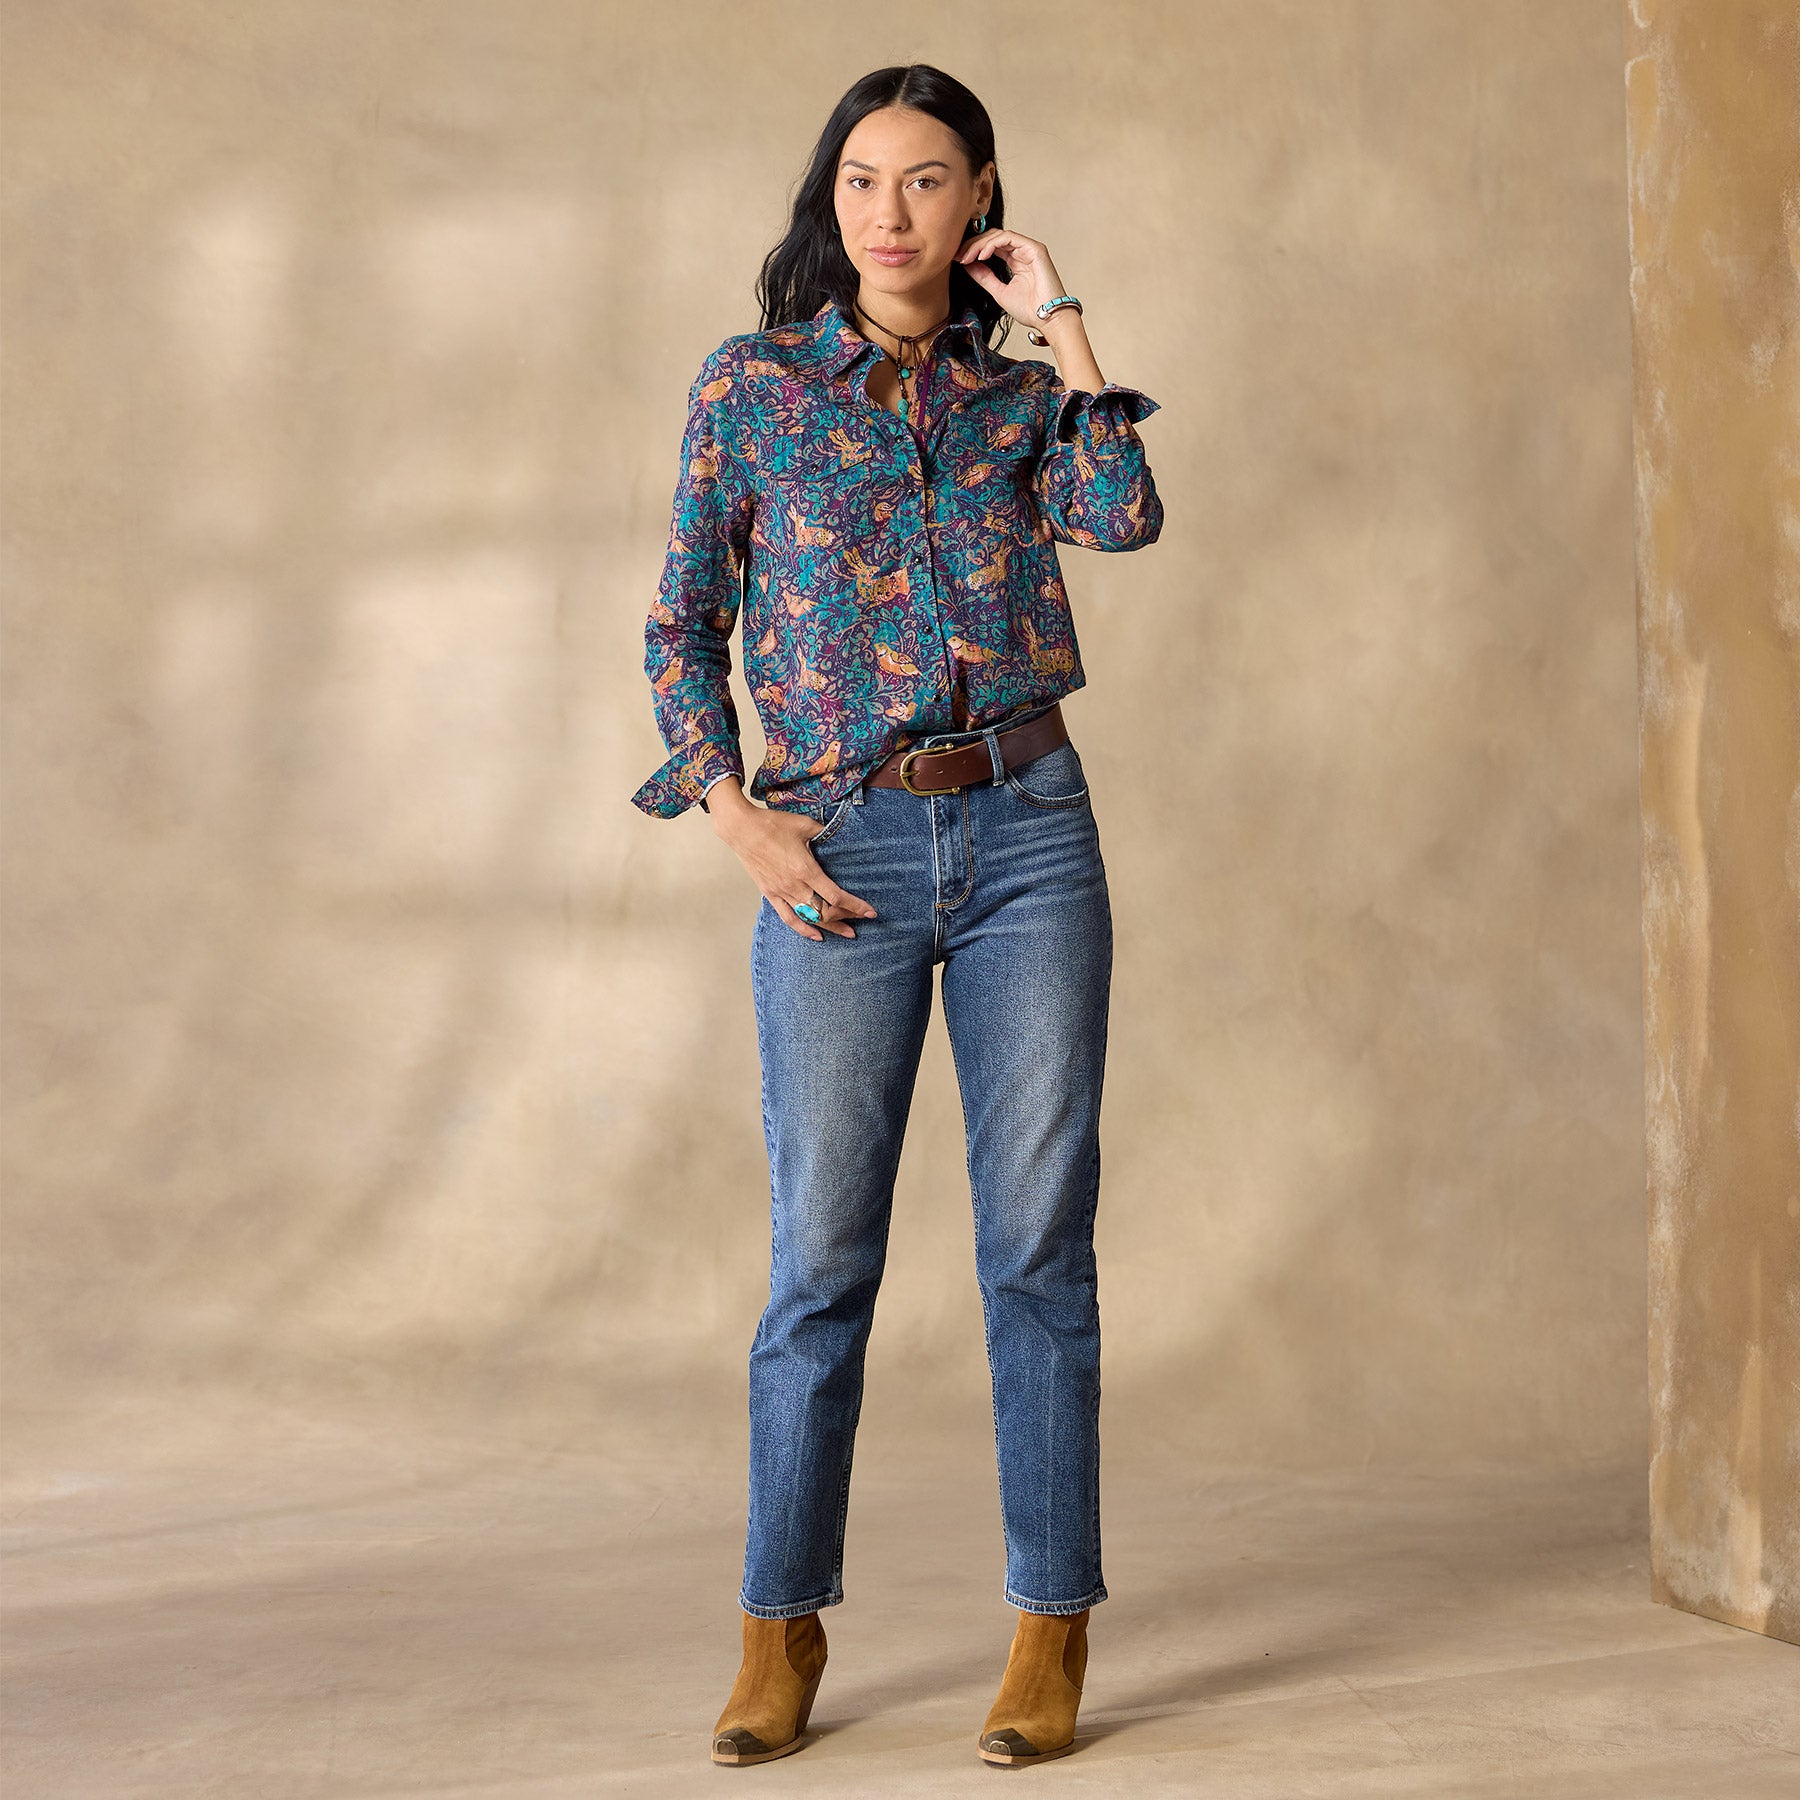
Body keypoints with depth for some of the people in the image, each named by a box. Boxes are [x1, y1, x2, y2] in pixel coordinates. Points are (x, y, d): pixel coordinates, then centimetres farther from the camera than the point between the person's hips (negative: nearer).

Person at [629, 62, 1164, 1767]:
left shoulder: (1019, 394, 11)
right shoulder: (749, 387, 7)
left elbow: (1121, 518, -9)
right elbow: (682, 624, 7)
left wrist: (1060, 325, -2)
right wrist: (739, 818, -4)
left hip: (1027, 830, 1)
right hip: (842, 852, -1)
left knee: (1038, 1240, 1)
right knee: (822, 1253, 0)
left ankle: (1052, 1628, 10)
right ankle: (782, 1628, 12)